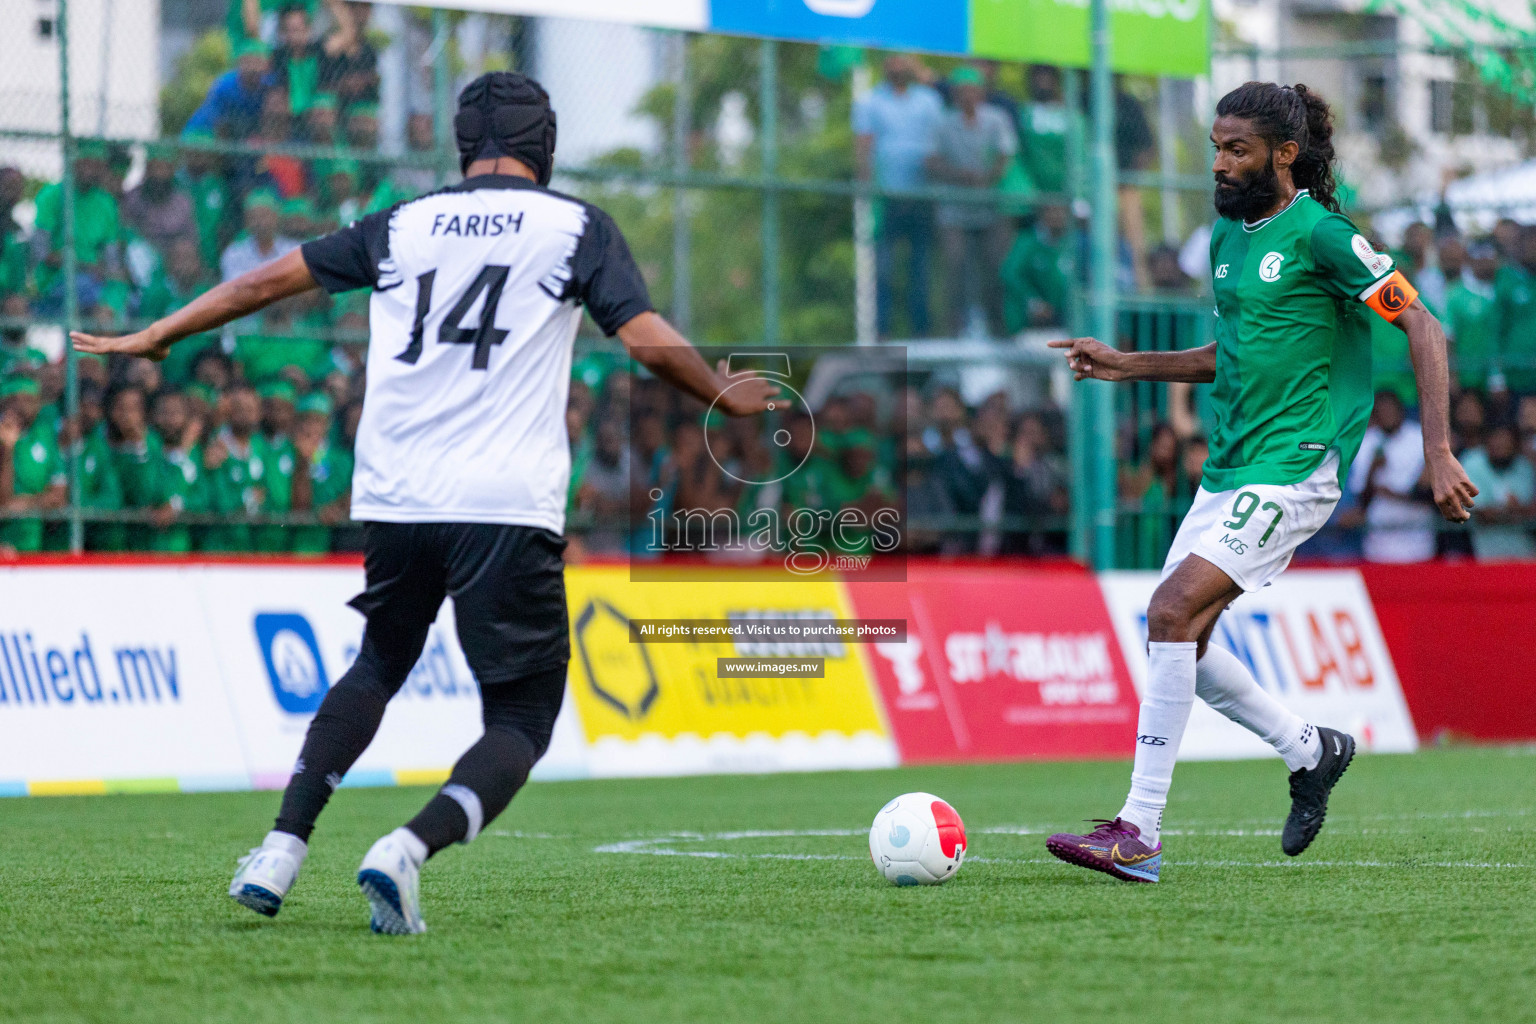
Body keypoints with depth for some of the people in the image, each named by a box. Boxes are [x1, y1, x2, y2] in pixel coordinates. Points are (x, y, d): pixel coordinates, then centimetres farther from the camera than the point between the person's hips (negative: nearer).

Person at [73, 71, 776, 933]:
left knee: (379, 667, 28)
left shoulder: (403, 226, 14)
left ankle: (283, 847, 14)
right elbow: (649, 341, -3)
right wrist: (725, 398, 15)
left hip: (395, 503, 4)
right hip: (508, 508, -4)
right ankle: (409, 851, -23)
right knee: (523, 719, 3)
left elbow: (270, 280, 19)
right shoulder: (577, 226, 5)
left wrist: (153, 338, 30)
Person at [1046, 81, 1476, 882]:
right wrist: (1131, 365, 13)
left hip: (1291, 470, -9)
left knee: (1171, 612, -20)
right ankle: (1309, 751, 28)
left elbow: (1421, 327, -11)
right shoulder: (1227, 235, 14)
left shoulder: (1318, 233, -11)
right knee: (1179, 636, 7)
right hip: (1227, 469, 9)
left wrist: (1438, 454, -17)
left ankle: (1139, 835, -19)